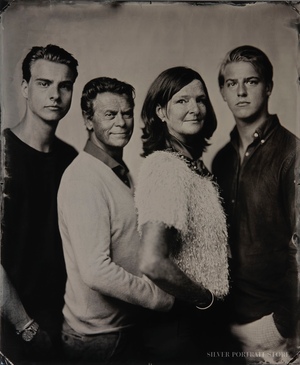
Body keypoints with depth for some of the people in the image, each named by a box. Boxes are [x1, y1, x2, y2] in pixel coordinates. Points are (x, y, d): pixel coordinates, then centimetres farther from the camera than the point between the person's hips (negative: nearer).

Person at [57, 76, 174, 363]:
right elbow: (96, 272, -27)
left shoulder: (121, 173, 7)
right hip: (97, 337, -8)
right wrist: (167, 298, -18)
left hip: (130, 325, 8)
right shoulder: (83, 180, -22)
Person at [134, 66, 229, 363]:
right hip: (175, 320, -8)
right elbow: (152, 263, -31)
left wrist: (206, 297, 4)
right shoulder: (166, 168, -23)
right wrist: (206, 297, -16)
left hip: (196, 315, 8)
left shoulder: (194, 166, 5)